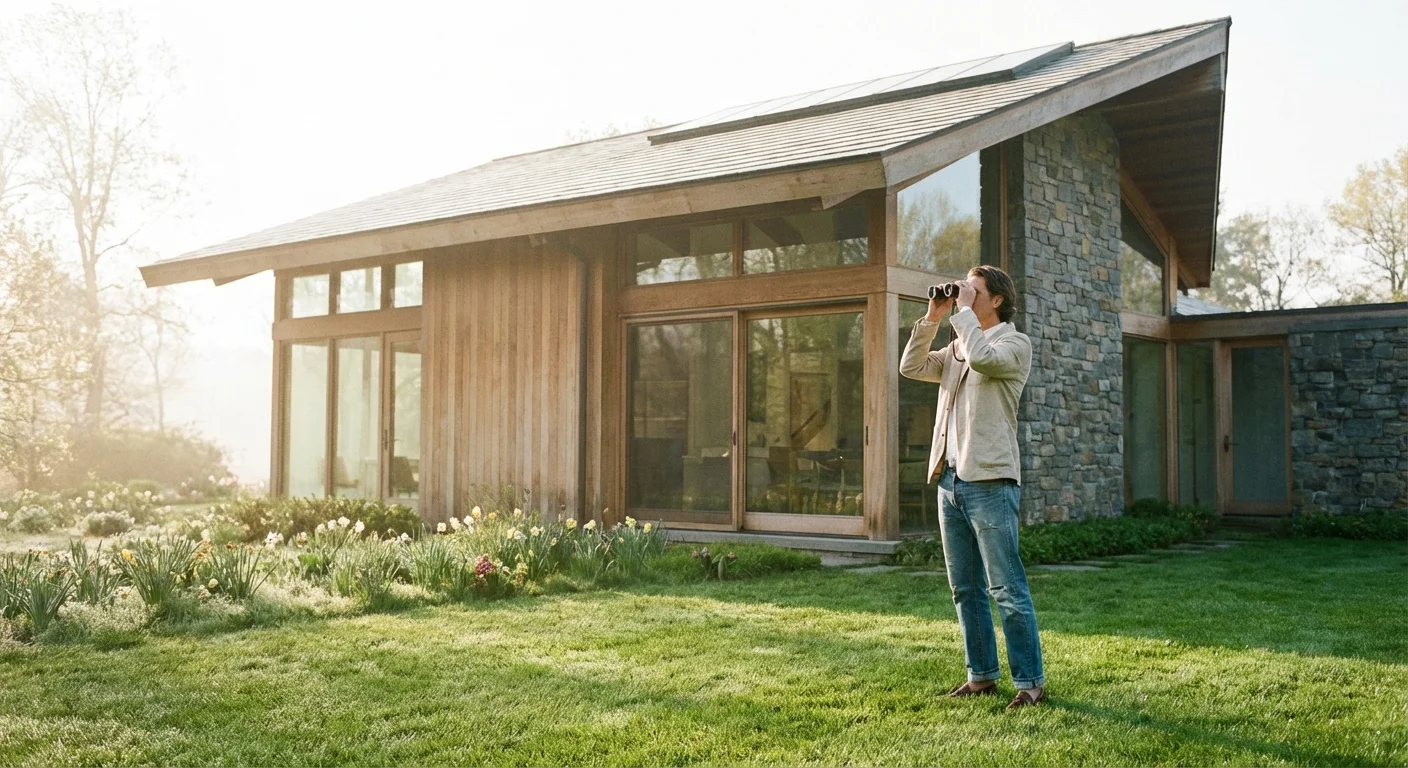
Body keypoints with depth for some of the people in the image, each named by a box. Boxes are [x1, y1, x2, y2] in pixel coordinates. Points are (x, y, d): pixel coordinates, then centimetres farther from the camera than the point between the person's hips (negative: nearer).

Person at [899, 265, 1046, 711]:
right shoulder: (957, 348, 20)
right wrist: (932, 318, 10)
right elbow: (911, 368, 16)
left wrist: (963, 310, -11)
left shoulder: (1015, 344, -3)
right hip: (950, 480, 8)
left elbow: (982, 357, -23)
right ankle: (982, 676, 20)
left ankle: (1030, 681, 1)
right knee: (966, 589, 11)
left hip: (990, 481, -8)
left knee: (1007, 589, -6)